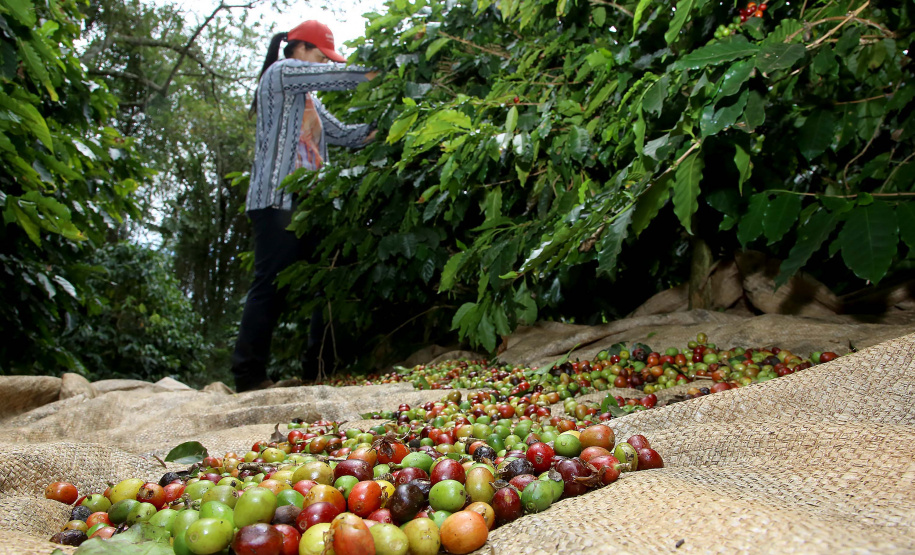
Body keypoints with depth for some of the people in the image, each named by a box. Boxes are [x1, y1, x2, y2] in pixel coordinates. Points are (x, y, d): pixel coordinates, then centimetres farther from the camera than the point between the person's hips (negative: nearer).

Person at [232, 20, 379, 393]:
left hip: (308, 204, 9)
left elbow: (342, 134, 23)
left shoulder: (309, 101, 29)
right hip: (277, 200, -9)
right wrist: (376, 75, 2)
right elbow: (334, 77, -5)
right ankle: (249, 374, -7)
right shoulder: (280, 72, 6)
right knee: (270, 285, -11)